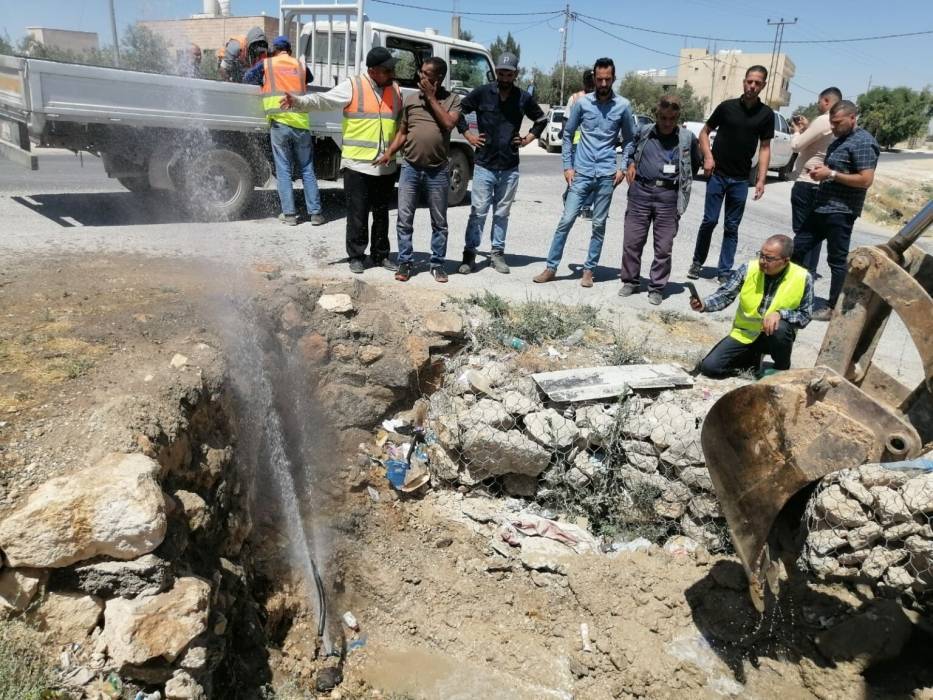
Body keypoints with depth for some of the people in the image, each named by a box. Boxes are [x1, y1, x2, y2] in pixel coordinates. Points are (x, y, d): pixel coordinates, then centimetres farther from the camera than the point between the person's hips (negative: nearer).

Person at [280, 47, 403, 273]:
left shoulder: (395, 90, 11)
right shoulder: (352, 87, -5)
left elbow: (402, 122, 21)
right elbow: (323, 100, -13)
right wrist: (298, 101, -28)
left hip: (386, 167, 5)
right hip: (357, 165, -4)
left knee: (381, 214, 12)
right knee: (357, 214, 1)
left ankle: (380, 255, 24)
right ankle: (356, 256, 13)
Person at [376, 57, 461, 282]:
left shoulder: (452, 100, 2)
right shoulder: (410, 99, 8)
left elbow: (449, 124, -16)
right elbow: (402, 132, 12)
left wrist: (431, 97, -11)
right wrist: (389, 152, -2)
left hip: (437, 172, -2)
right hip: (410, 168, 2)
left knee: (439, 222, 7)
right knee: (404, 220, 2)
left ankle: (437, 264, 19)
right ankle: (405, 262, 12)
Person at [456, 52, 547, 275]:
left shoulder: (523, 98, 3)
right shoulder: (482, 93, -3)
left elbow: (541, 119, 19)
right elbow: (458, 110, 8)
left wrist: (529, 138, 8)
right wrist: (467, 135, 1)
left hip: (510, 167, 2)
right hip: (484, 165, -2)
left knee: (502, 213, 9)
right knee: (478, 211, -2)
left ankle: (497, 253, 19)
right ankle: (469, 254, 6)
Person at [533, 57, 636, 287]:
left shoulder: (623, 106, 2)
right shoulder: (582, 103, 1)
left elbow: (629, 139, 11)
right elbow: (568, 134, 8)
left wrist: (623, 167, 1)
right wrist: (567, 166, 2)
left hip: (606, 175, 1)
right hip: (581, 173, 0)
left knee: (599, 225, 5)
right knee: (566, 220, -4)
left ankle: (589, 270, 15)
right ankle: (551, 268, 3)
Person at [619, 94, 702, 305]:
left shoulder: (687, 138, 2)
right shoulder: (644, 132, 5)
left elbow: (696, 163, 18)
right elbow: (633, 151, 25)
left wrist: (682, 180, 8)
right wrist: (631, 164, 7)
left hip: (668, 196, -1)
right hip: (640, 191, 1)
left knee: (664, 247, 3)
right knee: (632, 241, 4)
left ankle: (657, 288, 15)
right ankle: (630, 281, 20)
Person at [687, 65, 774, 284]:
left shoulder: (766, 114, 3)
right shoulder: (727, 107, 0)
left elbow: (765, 148, 5)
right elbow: (704, 132, 8)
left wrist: (761, 179, -4)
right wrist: (708, 157, -8)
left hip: (741, 179, 1)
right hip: (717, 174, -1)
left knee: (732, 227, 5)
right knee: (710, 220, -3)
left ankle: (724, 271, 11)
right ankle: (697, 262, 16)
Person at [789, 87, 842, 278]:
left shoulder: (823, 121, -16)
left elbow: (796, 145, -15)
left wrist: (797, 130, 4)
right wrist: (807, 127, 17)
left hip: (807, 182, -9)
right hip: (823, 183, 9)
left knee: (803, 231, -5)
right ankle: (810, 271, 17)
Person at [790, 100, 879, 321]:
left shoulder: (863, 142, -14)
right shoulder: (840, 139, 15)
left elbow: (866, 180, -21)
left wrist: (831, 174, -18)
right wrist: (820, 171, 6)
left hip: (840, 212, -10)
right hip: (822, 208, 10)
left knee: (837, 260, -1)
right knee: (797, 247, 11)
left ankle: (834, 309, 8)